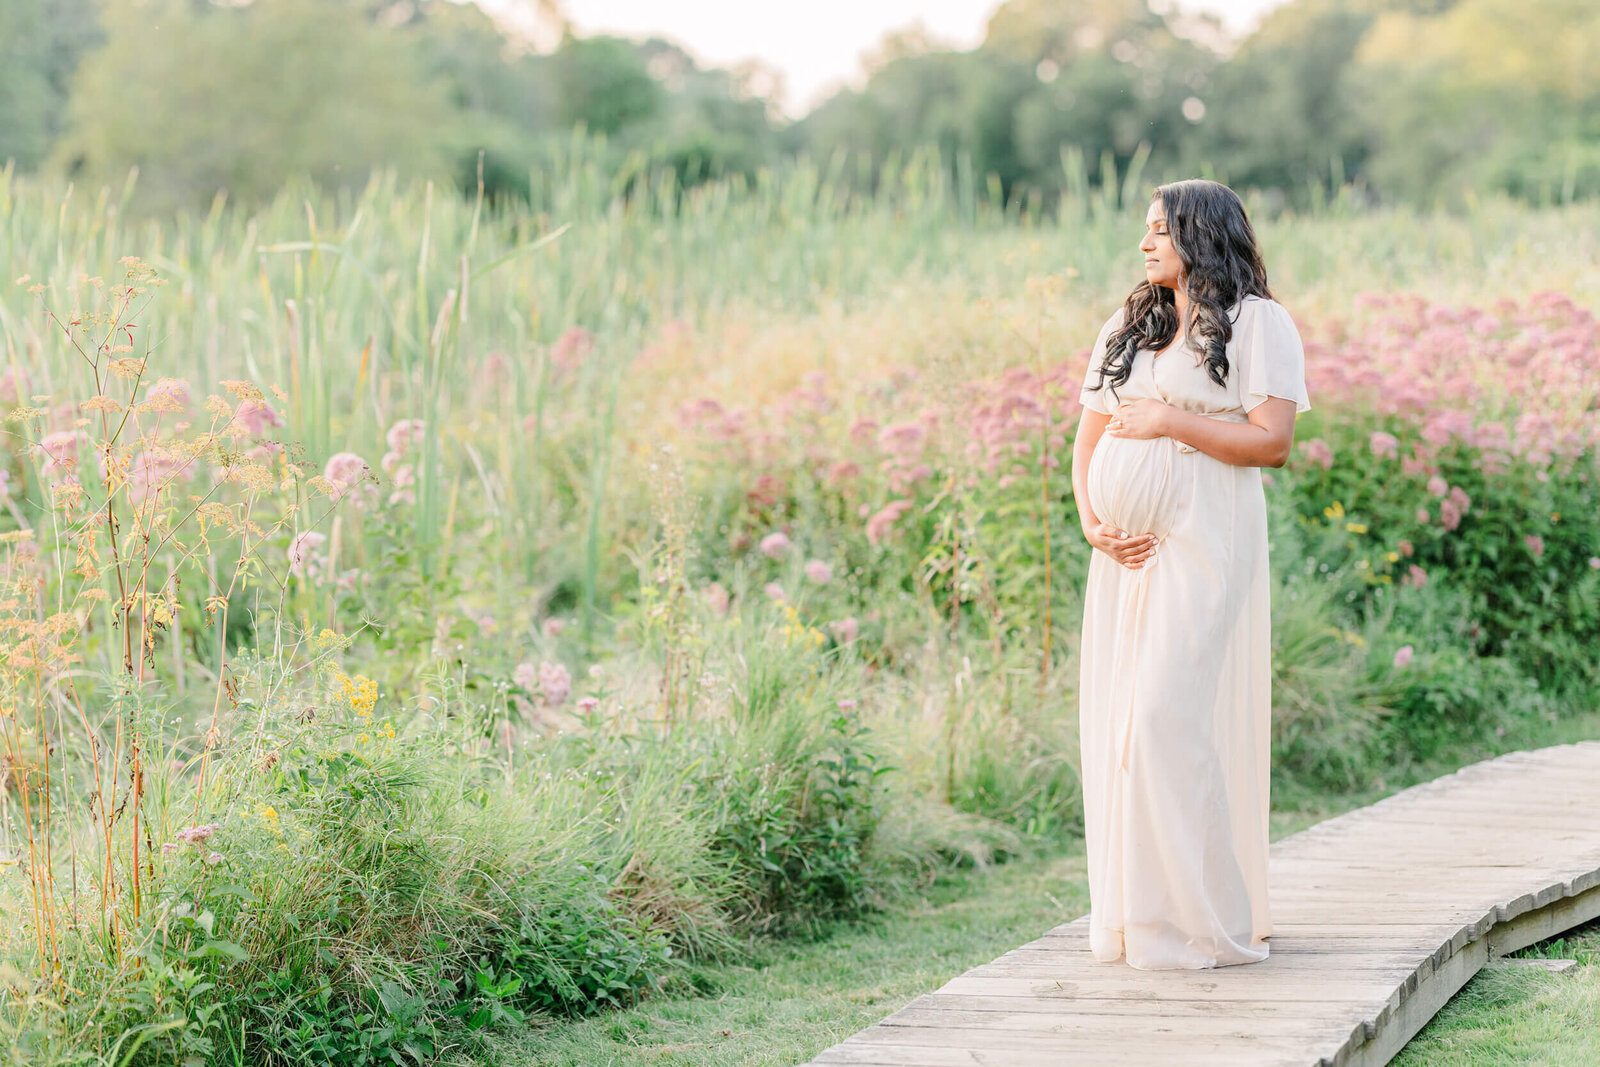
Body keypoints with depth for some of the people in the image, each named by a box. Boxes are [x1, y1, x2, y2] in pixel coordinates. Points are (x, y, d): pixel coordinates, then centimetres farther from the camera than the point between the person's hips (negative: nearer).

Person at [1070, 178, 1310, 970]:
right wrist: (1091, 519, 0)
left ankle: (1205, 922, -6)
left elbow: (1272, 440, -10)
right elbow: (1087, 439, 17)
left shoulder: (1256, 323, 0)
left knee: (1172, 718, -14)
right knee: (1117, 722, 3)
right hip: (1127, 551, 7)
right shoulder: (1127, 330, 19)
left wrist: (1170, 420, -12)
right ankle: (1134, 915, 11)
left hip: (1203, 545, -7)